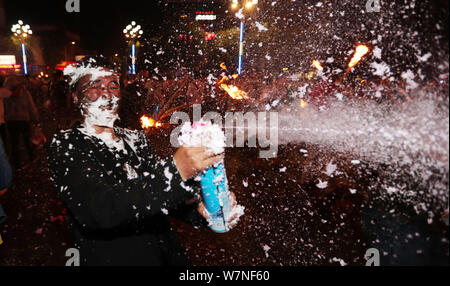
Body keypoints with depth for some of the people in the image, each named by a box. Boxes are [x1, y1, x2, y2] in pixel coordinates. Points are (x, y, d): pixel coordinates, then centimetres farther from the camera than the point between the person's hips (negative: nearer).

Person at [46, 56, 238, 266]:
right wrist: (174, 170, -37)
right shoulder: (65, 146, -13)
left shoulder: (135, 139, 5)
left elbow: (161, 192, 4)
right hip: (110, 259, -5)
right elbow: (97, 210, -28)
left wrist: (198, 209, -16)